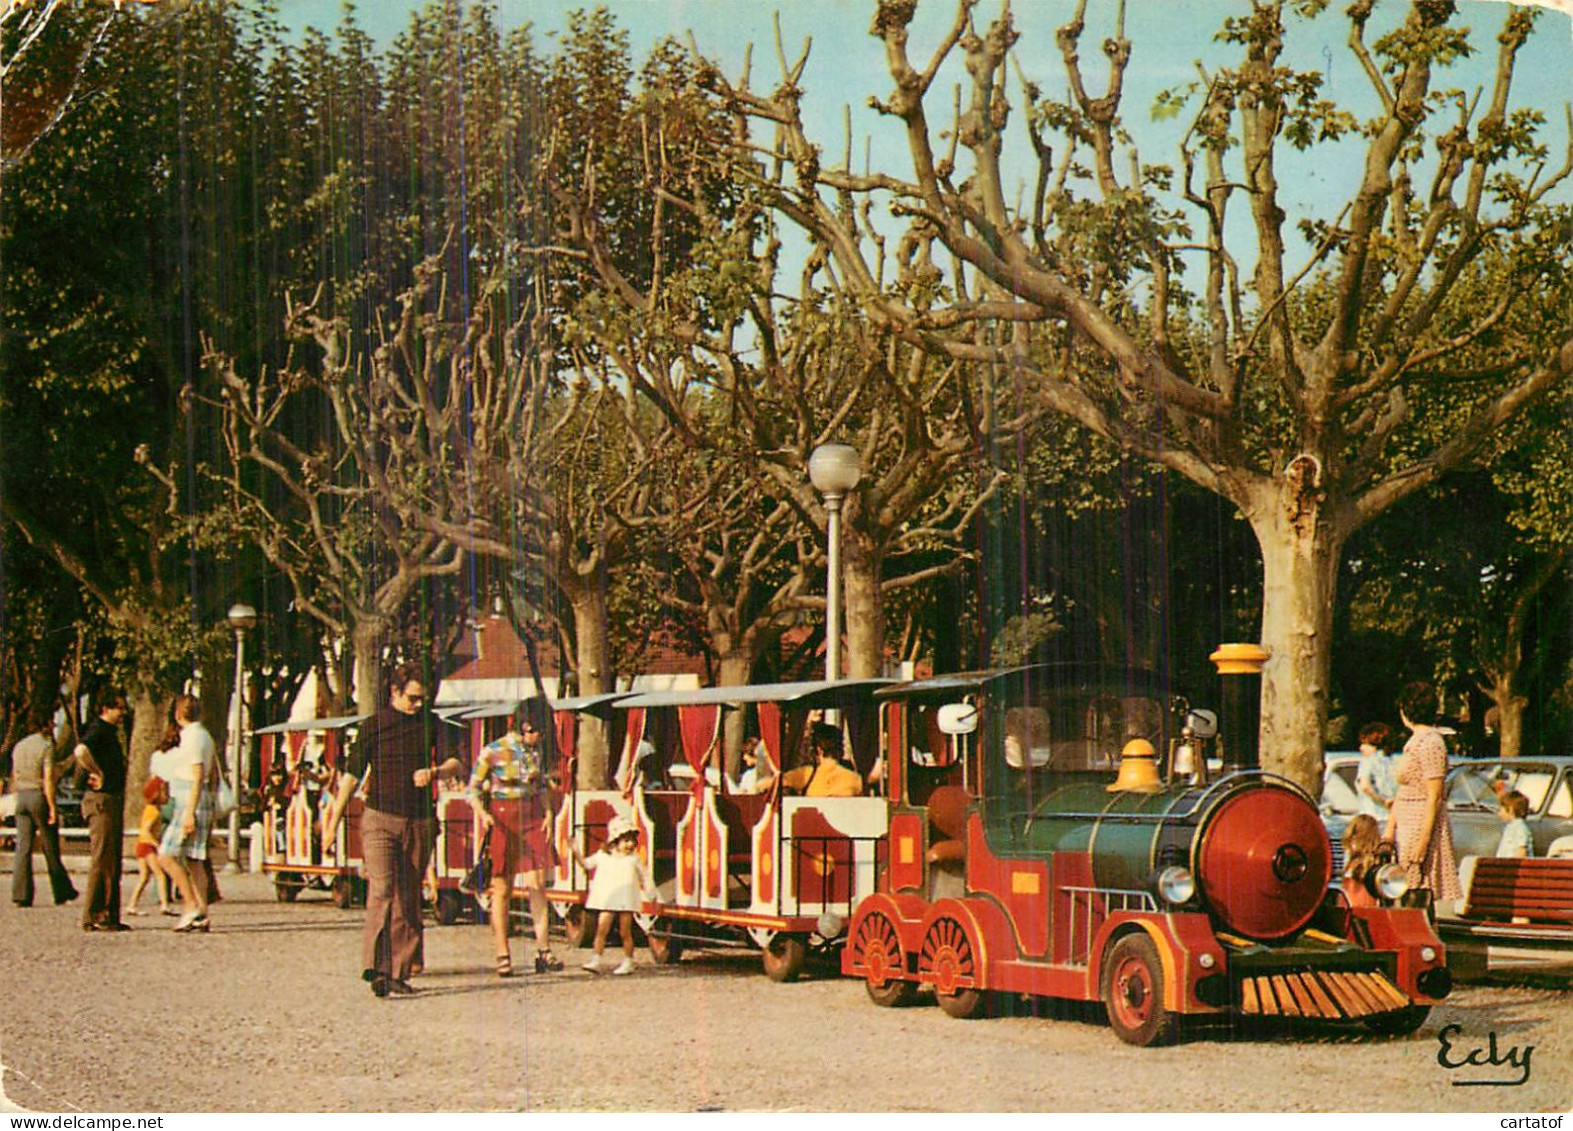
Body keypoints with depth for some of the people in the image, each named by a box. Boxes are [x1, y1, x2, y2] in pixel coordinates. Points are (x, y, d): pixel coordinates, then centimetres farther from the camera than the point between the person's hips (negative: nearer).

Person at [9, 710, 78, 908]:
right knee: (50, 848, 4)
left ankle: (20, 894, -5)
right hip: (40, 796, -6)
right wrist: (53, 808, -15)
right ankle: (62, 892, 15)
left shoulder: (19, 746, 12)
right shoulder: (46, 746, -9)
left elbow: (15, 778, 14)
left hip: (22, 796, 6)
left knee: (22, 847, 2)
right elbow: (48, 779, -15)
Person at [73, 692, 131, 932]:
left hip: (114, 798, 10)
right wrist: (98, 774, -23)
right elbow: (81, 750, -33)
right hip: (102, 801, -10)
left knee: (113, 861, 11)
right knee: (102, 860, -10)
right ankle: (94, 917, -9)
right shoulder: (97, 731, -12)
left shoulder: (111, 733, 19)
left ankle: (110, 916, 15)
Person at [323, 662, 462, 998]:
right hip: (380, 820, -3)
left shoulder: (431, 724, 9)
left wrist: (434, 771, -21)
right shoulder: (374, 727, 1)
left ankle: (400, 973, 9)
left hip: (419, 822, 3)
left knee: (409, 898, 4)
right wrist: (333, 821, 4)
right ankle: (376, 968, -22)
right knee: (382, 891, -17)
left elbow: (454, 762, 2)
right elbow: (352, 775, 4)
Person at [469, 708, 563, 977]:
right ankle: (502, 957, 7)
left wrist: (547, 812, 6)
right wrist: (482, 814, -19)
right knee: (501, 889, 0)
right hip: (500, 819, -4)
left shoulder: (536, 750, 6)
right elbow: (473, 788, -3)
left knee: (536, 884, -6)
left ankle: (544, 951, -6)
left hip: (531, 818, 4)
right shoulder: (493, 751, -9)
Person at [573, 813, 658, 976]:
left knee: (625, 932, 2)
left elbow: (645, 877, 11)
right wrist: (576, 853, 0)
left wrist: (652, 895, 12)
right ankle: (596, 961, -3)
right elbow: (586, 865, 13)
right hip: (606, 900, 1)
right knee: (602, 930, -4)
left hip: (626, 901, -1)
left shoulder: (634, 859, 4)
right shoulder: (603, 856, 5)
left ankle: (627, 962, 12)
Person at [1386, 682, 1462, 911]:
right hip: (1407, 826, 10)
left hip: (1423, 822, -10)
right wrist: (1390, 829, 16)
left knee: (1418, 897, -11)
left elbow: (1434, 796, -18)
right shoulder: (1414, 741, 16)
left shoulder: (1431, 743, -14)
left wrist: (1424, 838, -22)